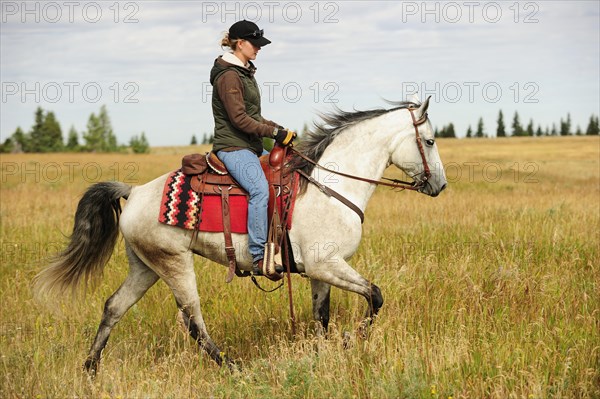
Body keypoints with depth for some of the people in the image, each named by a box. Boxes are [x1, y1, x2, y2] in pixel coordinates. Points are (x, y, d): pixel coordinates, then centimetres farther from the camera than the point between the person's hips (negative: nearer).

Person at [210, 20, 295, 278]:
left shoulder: (245, 72, 18)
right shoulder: (228, 75, -13)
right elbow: (239, 118, -19)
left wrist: (278, 128, 9)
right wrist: (275, 133, -17)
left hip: (252, 146, 11)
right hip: (233, 147, -11)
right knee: (260, 189, -31)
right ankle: (259, 257, -32)